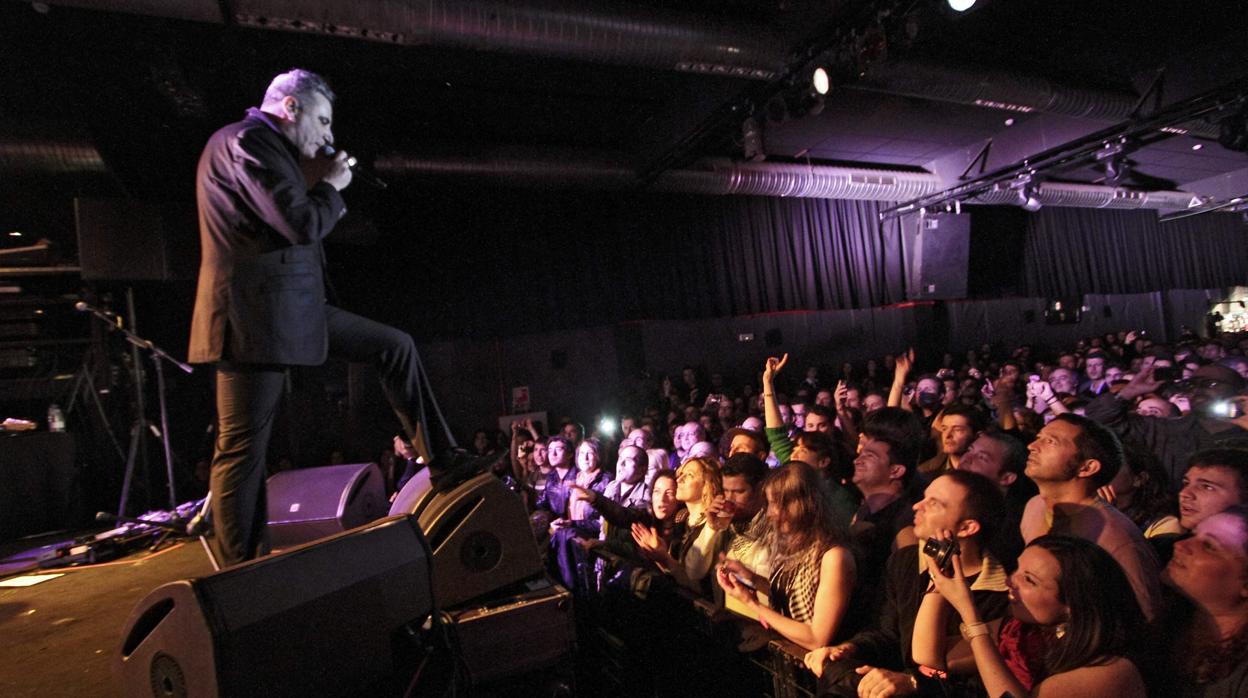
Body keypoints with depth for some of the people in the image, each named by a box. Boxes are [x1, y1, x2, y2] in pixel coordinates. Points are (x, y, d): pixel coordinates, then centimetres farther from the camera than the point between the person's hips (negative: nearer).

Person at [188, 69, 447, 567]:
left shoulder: (267, 148, 20)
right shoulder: (247, 140, -10)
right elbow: (303, 226, -20)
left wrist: (314, 188, 12)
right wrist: (330, 186, -2)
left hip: (292, 309, 10)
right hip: (257, 315, -9)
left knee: (396, 346, 9)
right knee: (244, 447, -2)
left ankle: (438, 457, 14)